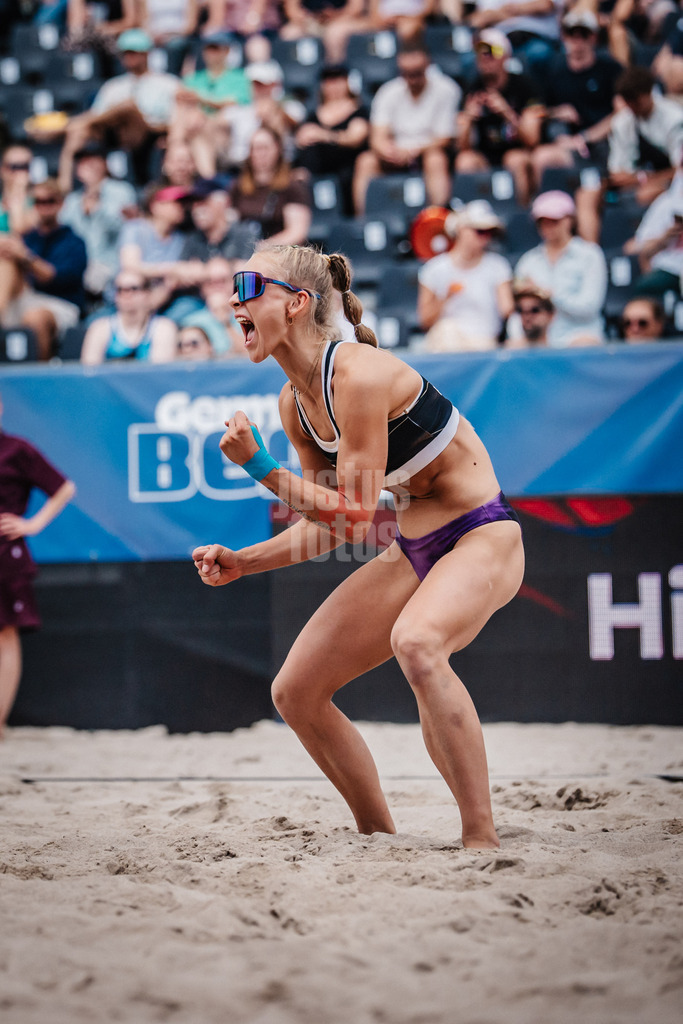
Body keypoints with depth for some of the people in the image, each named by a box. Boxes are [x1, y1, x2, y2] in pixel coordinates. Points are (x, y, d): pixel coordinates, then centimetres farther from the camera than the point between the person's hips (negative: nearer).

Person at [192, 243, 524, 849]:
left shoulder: (359, 374, -23)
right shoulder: (295, 403, 3)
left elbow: (355, 519, -22)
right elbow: (326, 527, 12)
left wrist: (259, 467, -20)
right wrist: (241, 563, 3)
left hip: (483, 539, -9)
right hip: (412, 552, 9)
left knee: (415, 643, -39)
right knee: (295, 692, 4)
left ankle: (482, 839, -32)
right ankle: (381, 839, 20)